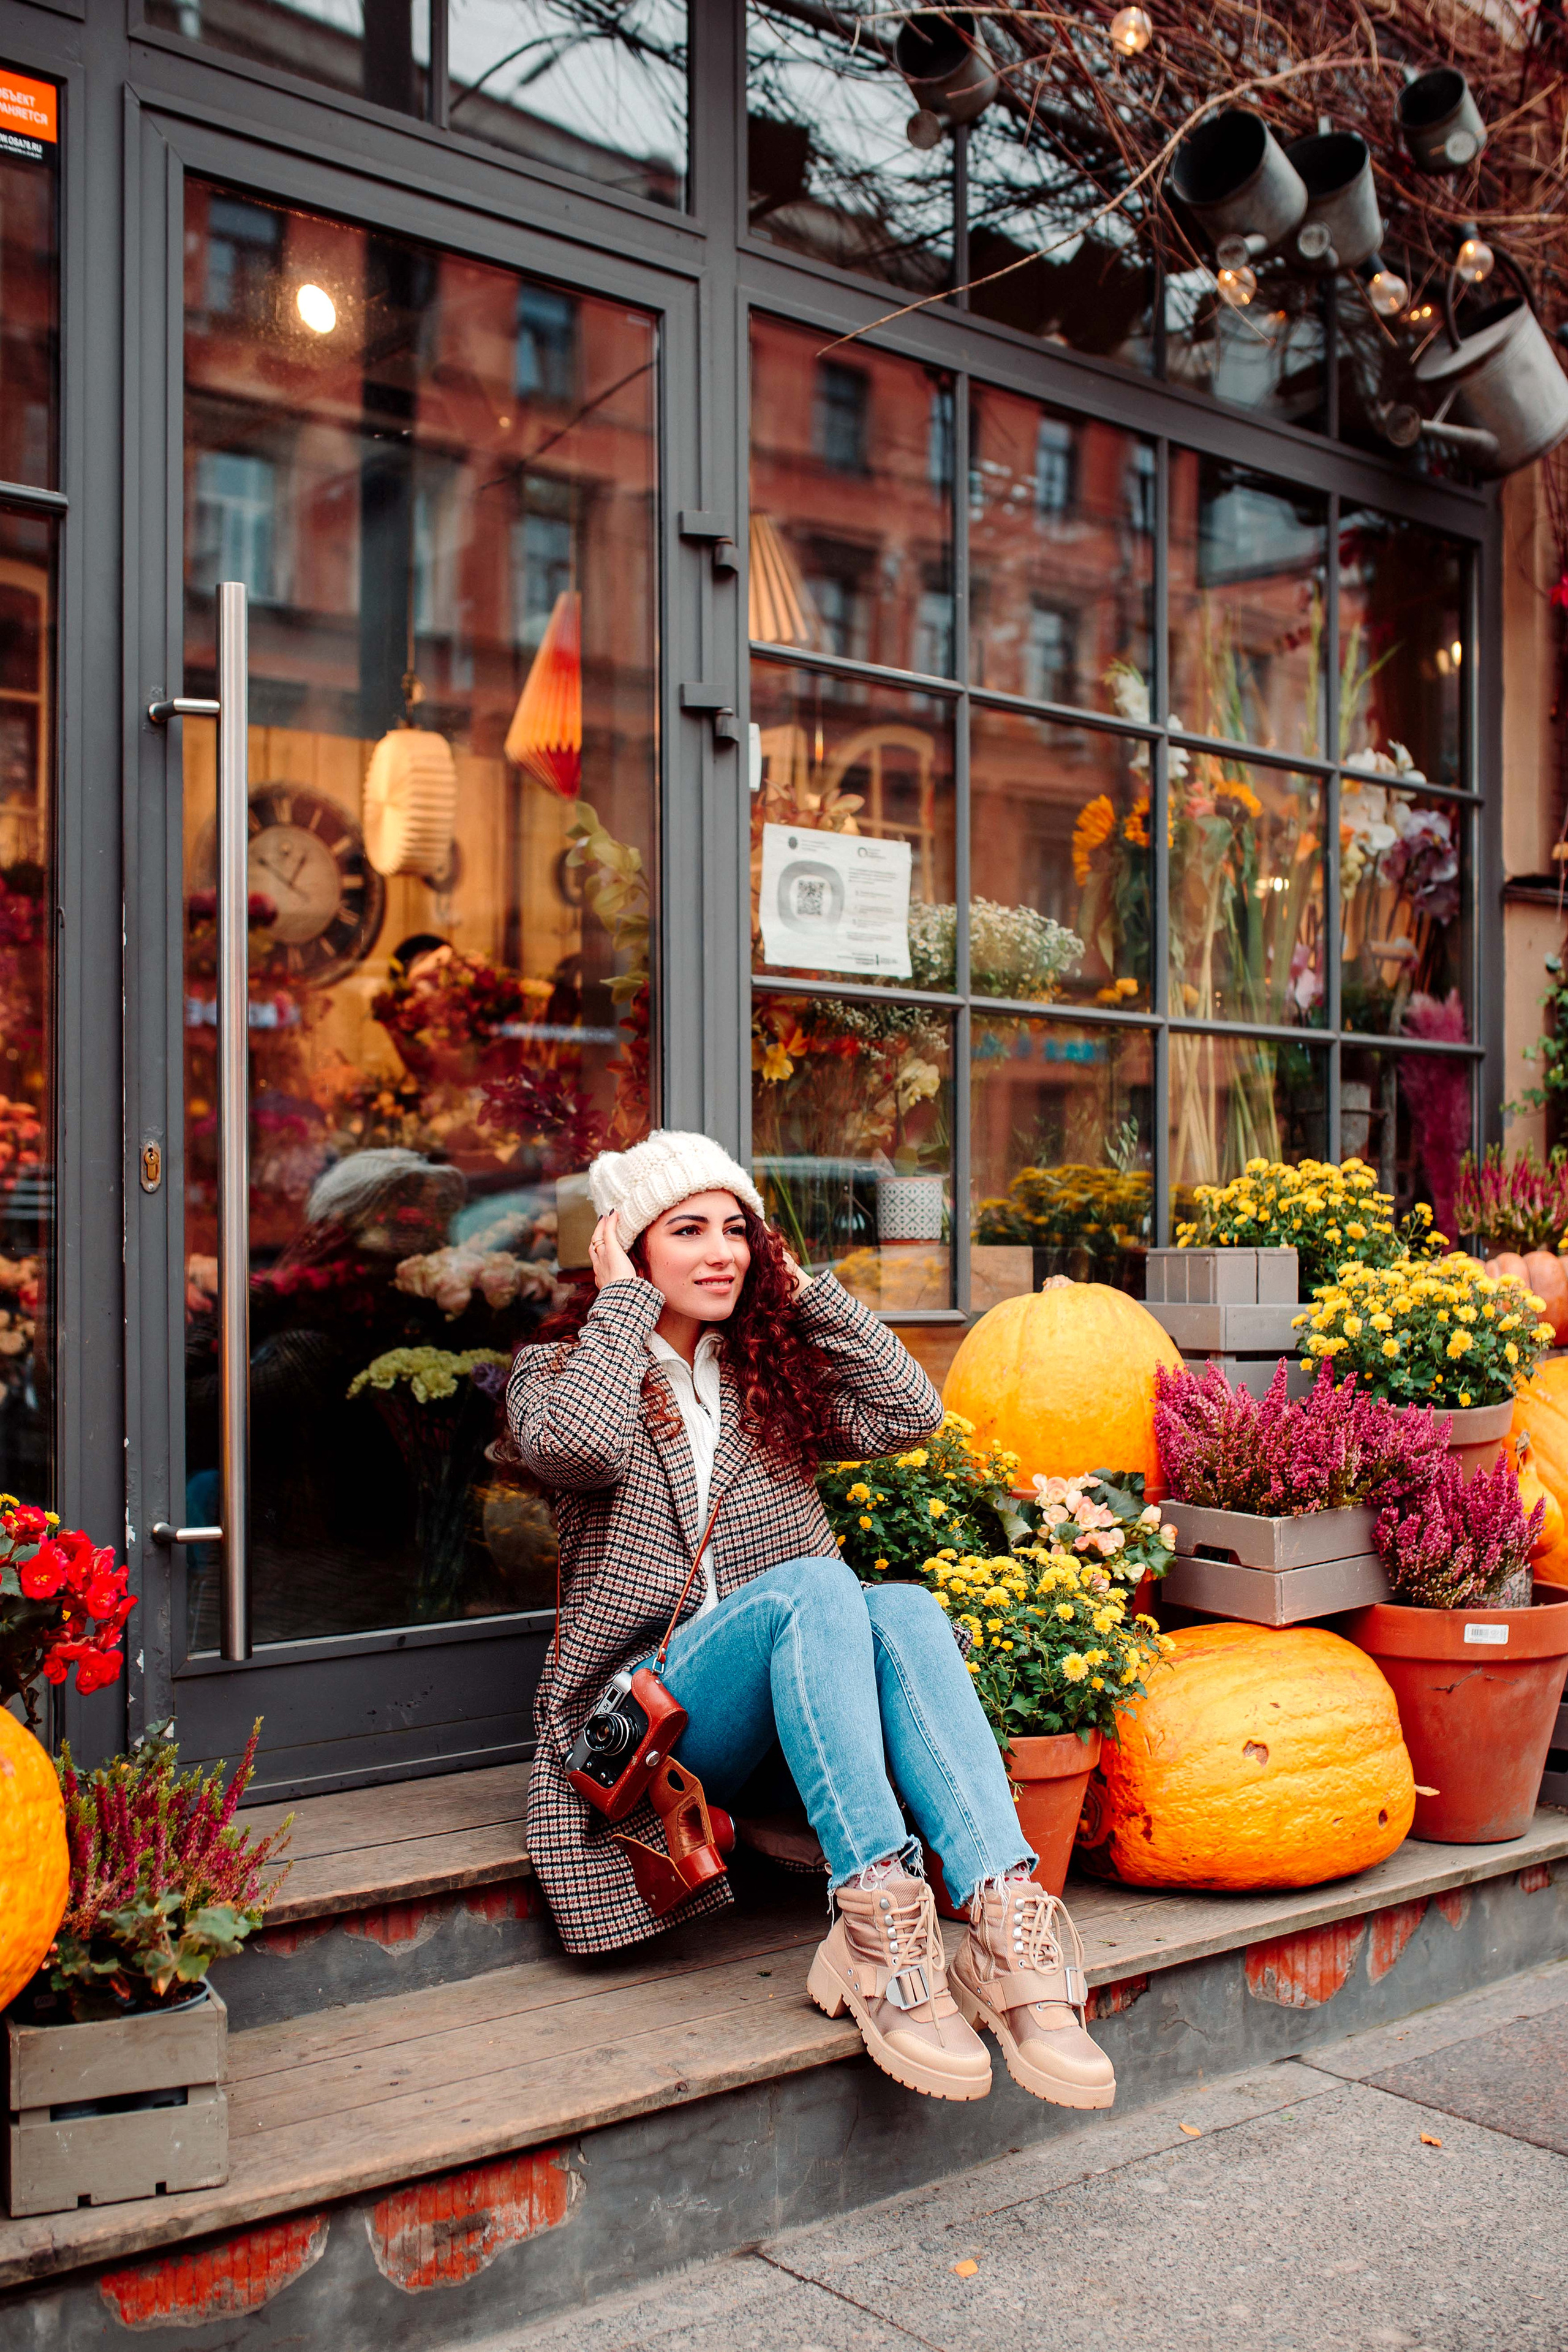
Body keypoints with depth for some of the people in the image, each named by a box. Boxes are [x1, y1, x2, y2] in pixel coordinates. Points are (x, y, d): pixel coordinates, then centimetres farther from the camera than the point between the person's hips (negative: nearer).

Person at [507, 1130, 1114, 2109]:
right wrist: (623, 1299, -6)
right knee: (812, 1585, -34)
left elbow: (909, 1411, 3)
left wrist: (804, 1288, 7)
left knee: (902, 1608, -31)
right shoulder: (558, 1369, 8)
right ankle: (878, 1916, -46)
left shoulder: (772, 1376, 20)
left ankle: (1008, 1925, -47)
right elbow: (575, 1445, -18)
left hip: (790, 1714, 4)